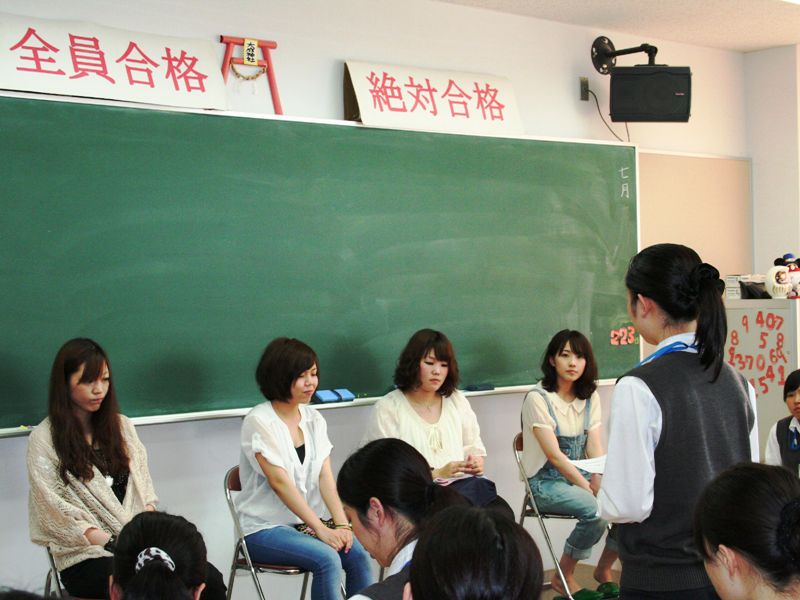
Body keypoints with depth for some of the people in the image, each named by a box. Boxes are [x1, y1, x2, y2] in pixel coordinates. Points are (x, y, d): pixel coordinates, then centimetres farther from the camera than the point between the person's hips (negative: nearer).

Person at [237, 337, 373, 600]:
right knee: (327, 559, -29)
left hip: (306, 522, 6)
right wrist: (321, 530, -20)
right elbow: (280, 482, -17)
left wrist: (341, 524, -15)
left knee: (358, 554, -21)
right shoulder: (259, 421, -11)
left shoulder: (314, 419, 9)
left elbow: (325, 476, 0)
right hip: (264, 528, -5)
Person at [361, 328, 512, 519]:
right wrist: (437, 473, -16)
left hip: (463, 486, 5)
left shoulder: (457, 401, 21)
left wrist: (476, 461, 0)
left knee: (503, 514, -28)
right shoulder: (387, 409, 2)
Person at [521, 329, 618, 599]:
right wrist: (590, 489, -22)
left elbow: (596, 450, 0)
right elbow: (554, 455, -17)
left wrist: (600, 482, -19)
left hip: (579, 476, 6)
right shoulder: (538, 398, -12)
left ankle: (604, 570, 4)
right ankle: (563, 578, -9)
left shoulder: (590, 397, 7)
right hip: (546, 482, -6)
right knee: (595, 510, -31)